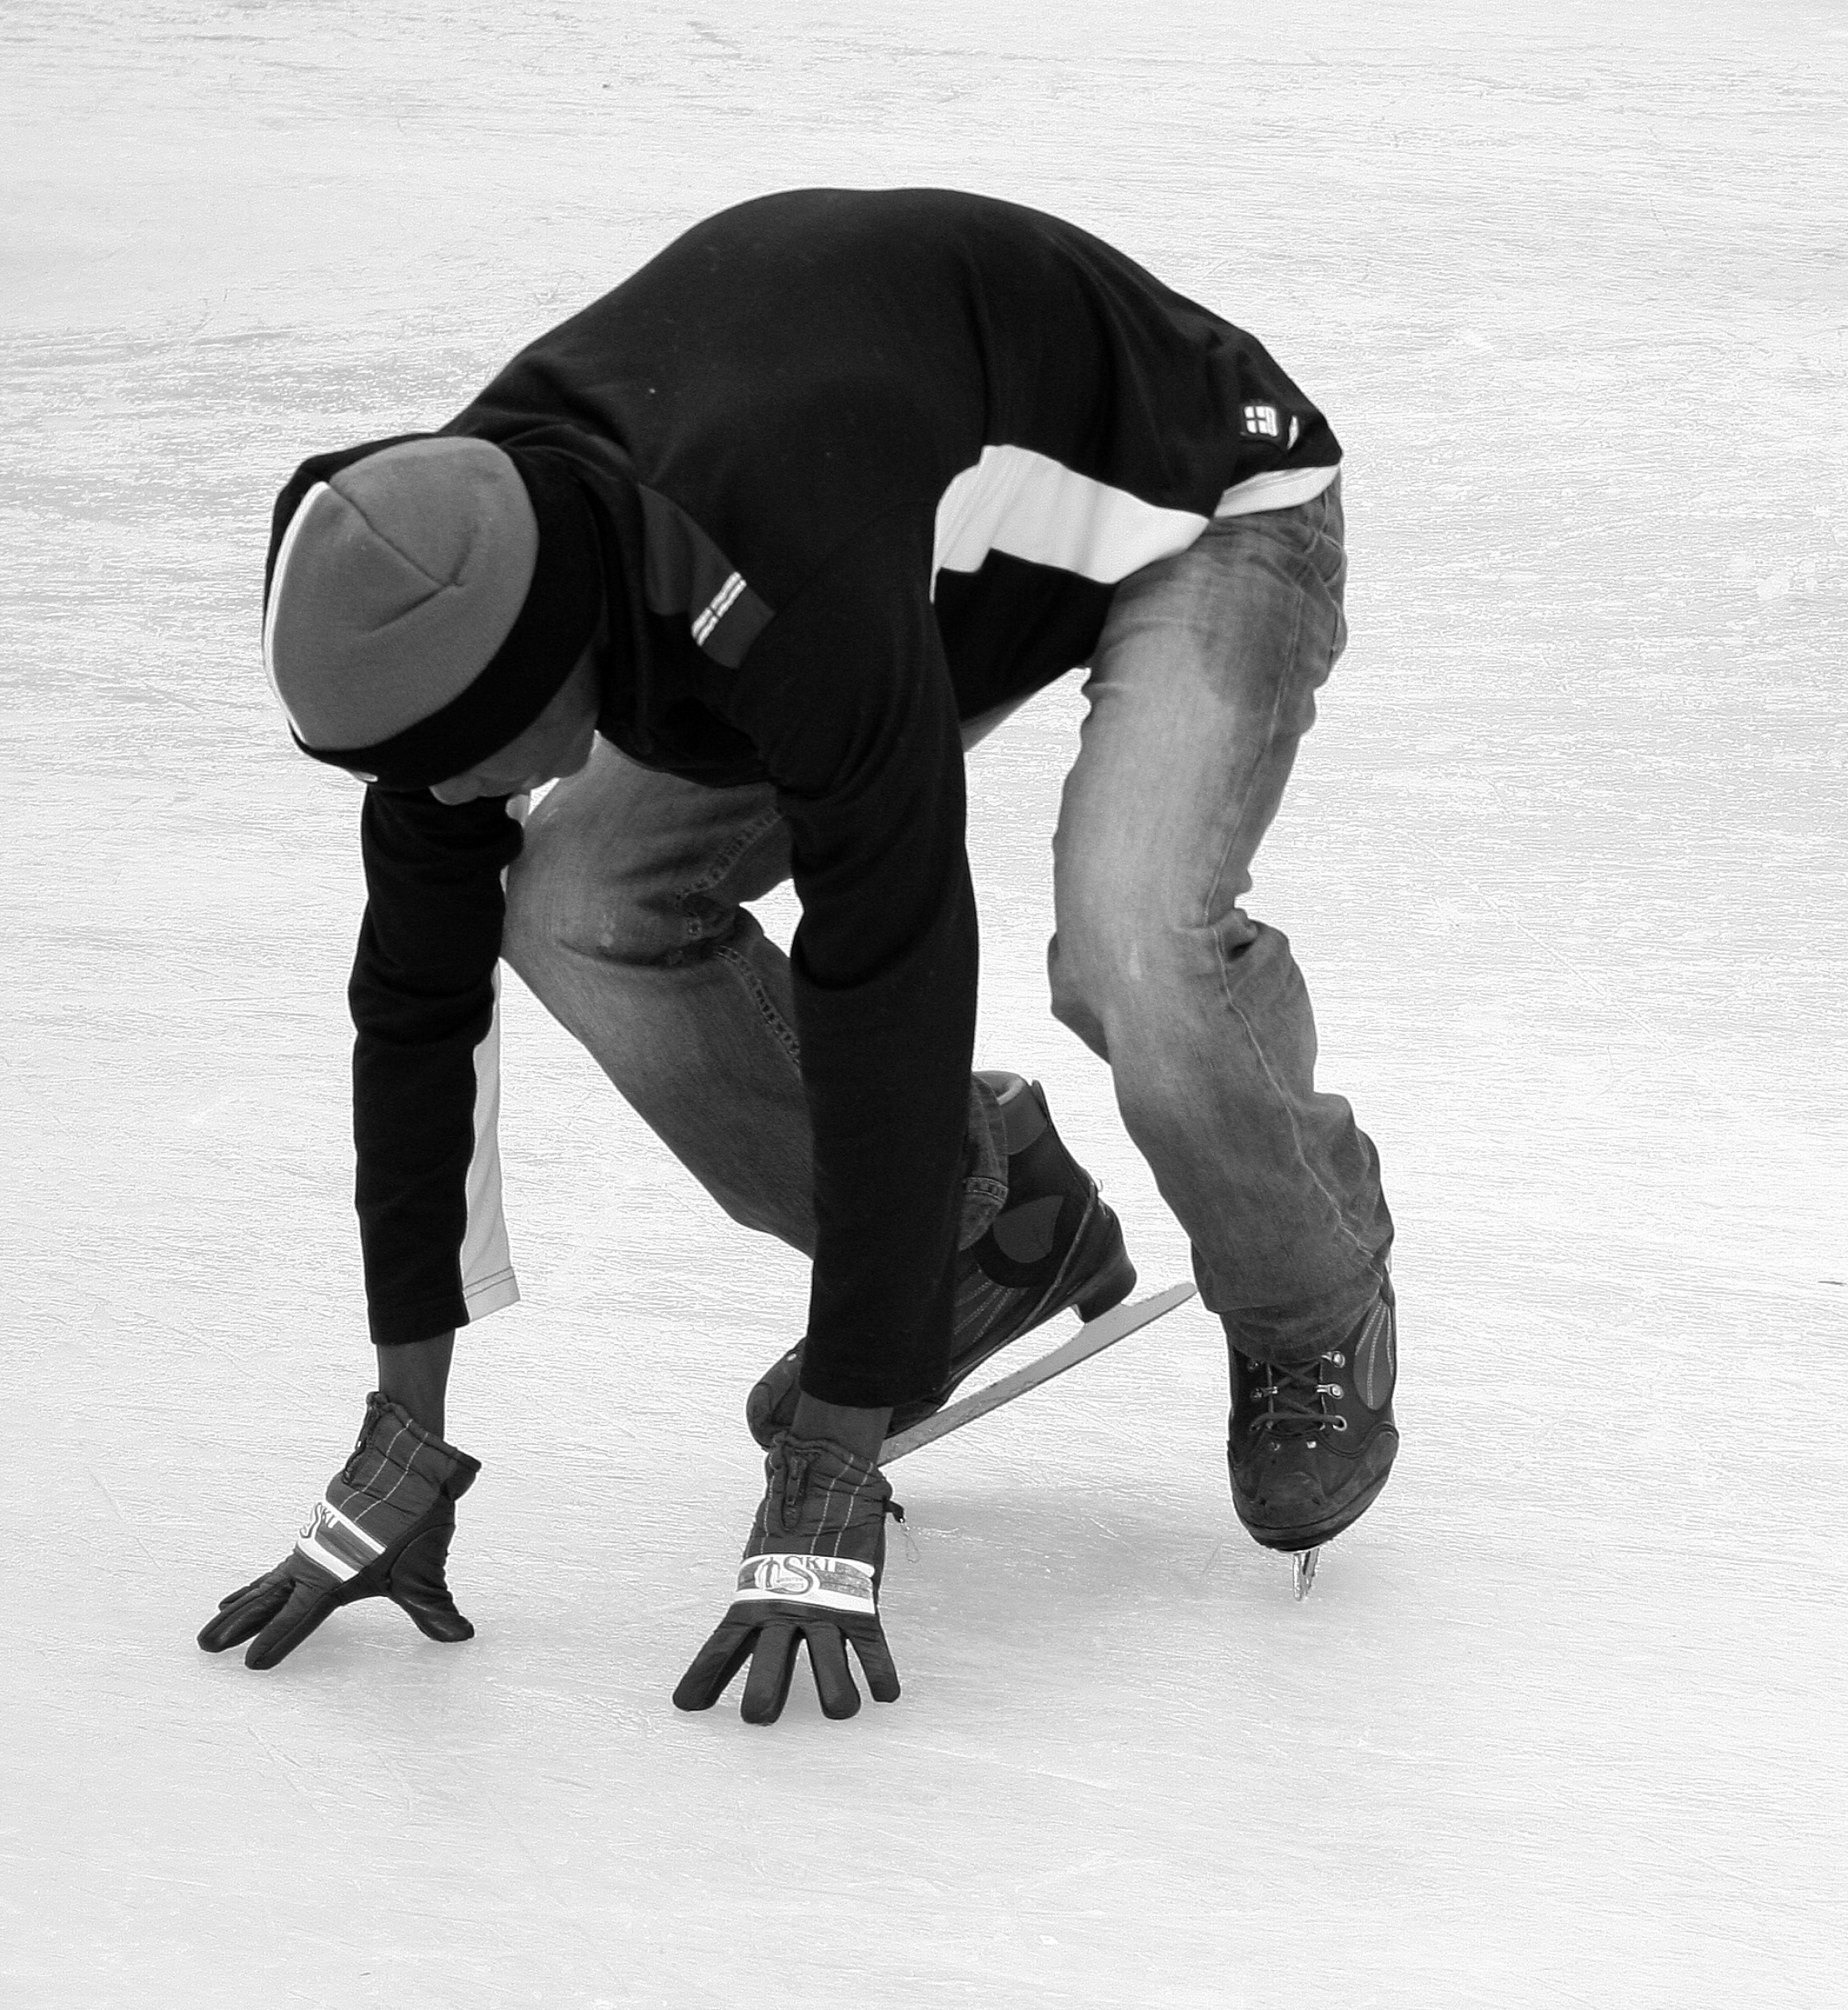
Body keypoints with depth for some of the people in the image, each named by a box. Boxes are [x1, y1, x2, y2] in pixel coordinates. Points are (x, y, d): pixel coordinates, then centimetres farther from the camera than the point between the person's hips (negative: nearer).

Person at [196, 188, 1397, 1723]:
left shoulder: (792, 588, -44)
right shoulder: (454, 575, -22)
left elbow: (889, 1001, -41)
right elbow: (420, 990, -14)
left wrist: (825, 1501, -38)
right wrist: (402, 1445, -13)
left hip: (1195, 501, -7)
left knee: (1133, 958, -33)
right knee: (585, 908, -10)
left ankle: (1312, 1324, 0)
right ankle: (988, 1232, 10)